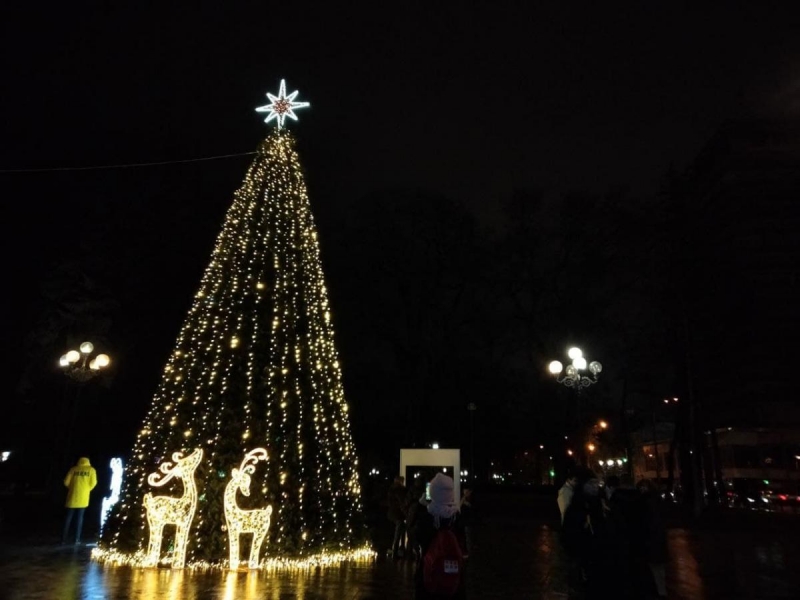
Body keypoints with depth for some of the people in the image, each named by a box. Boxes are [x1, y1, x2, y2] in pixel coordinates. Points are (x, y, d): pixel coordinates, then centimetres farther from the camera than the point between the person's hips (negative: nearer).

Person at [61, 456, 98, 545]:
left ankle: (64, 539, 9)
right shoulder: (91, 470, 3)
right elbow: (93, 483, -4)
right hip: (83, 498, -1)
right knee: (80, 517, 6)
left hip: (72, 497, 1)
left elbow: (66, 482, 1)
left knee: (68, 518, 9)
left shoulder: (73, 469, 5)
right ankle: (77, 539, 3)